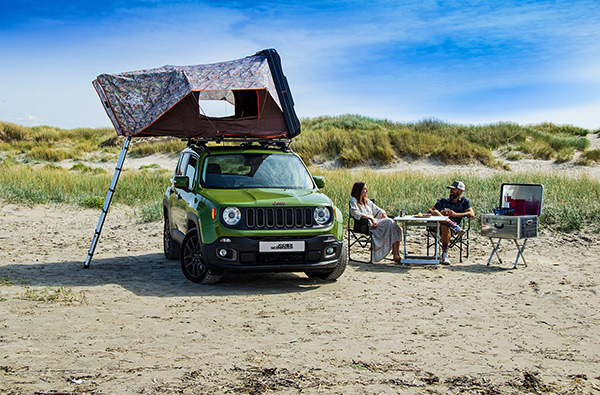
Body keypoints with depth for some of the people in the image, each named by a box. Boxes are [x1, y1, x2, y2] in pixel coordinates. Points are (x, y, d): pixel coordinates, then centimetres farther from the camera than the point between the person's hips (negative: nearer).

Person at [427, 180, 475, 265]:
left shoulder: (464, 201, 16)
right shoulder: (444, 200, 25)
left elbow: (472, 214, -2)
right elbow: (430, 211, 14)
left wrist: (456, 214, -17)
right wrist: (439, 213, -9)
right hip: (438, 226, 3)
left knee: (445, 227, -40)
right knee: (435, 212, -29)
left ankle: (444, 255, -37)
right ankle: (455, 228, -43)